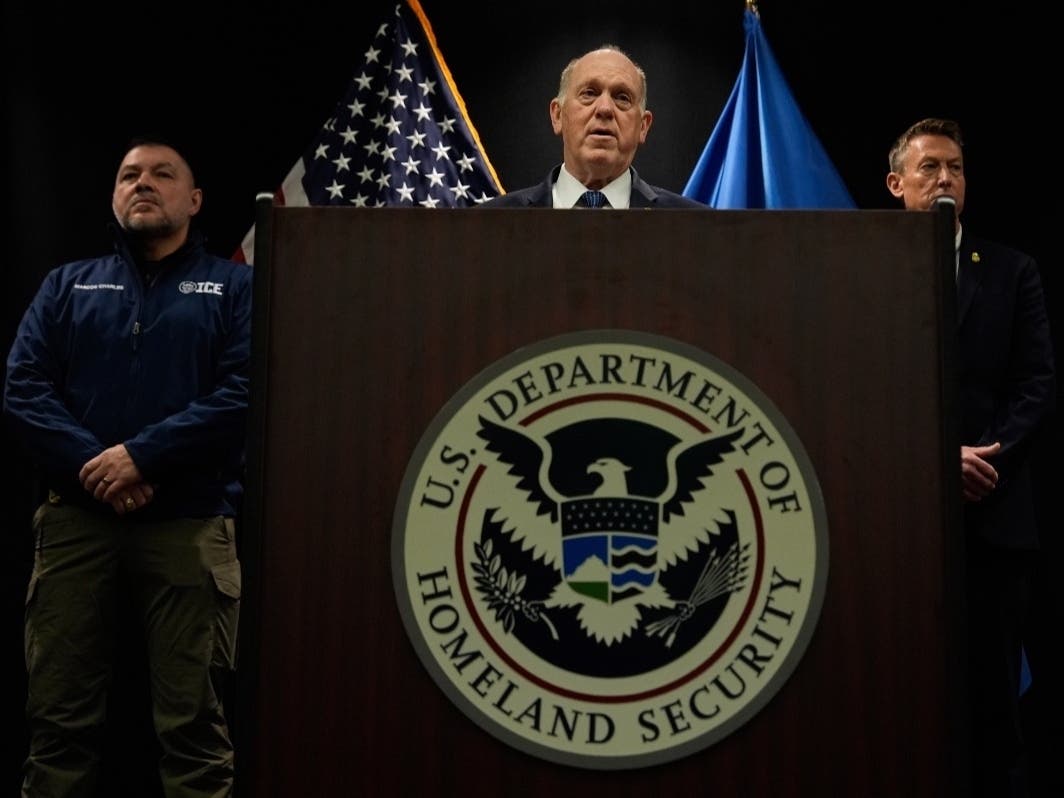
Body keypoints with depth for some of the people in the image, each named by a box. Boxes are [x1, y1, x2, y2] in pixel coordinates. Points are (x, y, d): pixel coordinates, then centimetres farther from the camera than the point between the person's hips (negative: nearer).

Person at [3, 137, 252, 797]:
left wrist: (142, 456, -15)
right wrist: (95, 469, -12)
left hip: (190, 521, -2)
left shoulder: (236, 286, 9)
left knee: (192, 719, 0)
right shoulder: (68, 285, 17)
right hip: (76, 518, 3)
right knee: (59, 714, 6)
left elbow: (244, 392, -6)